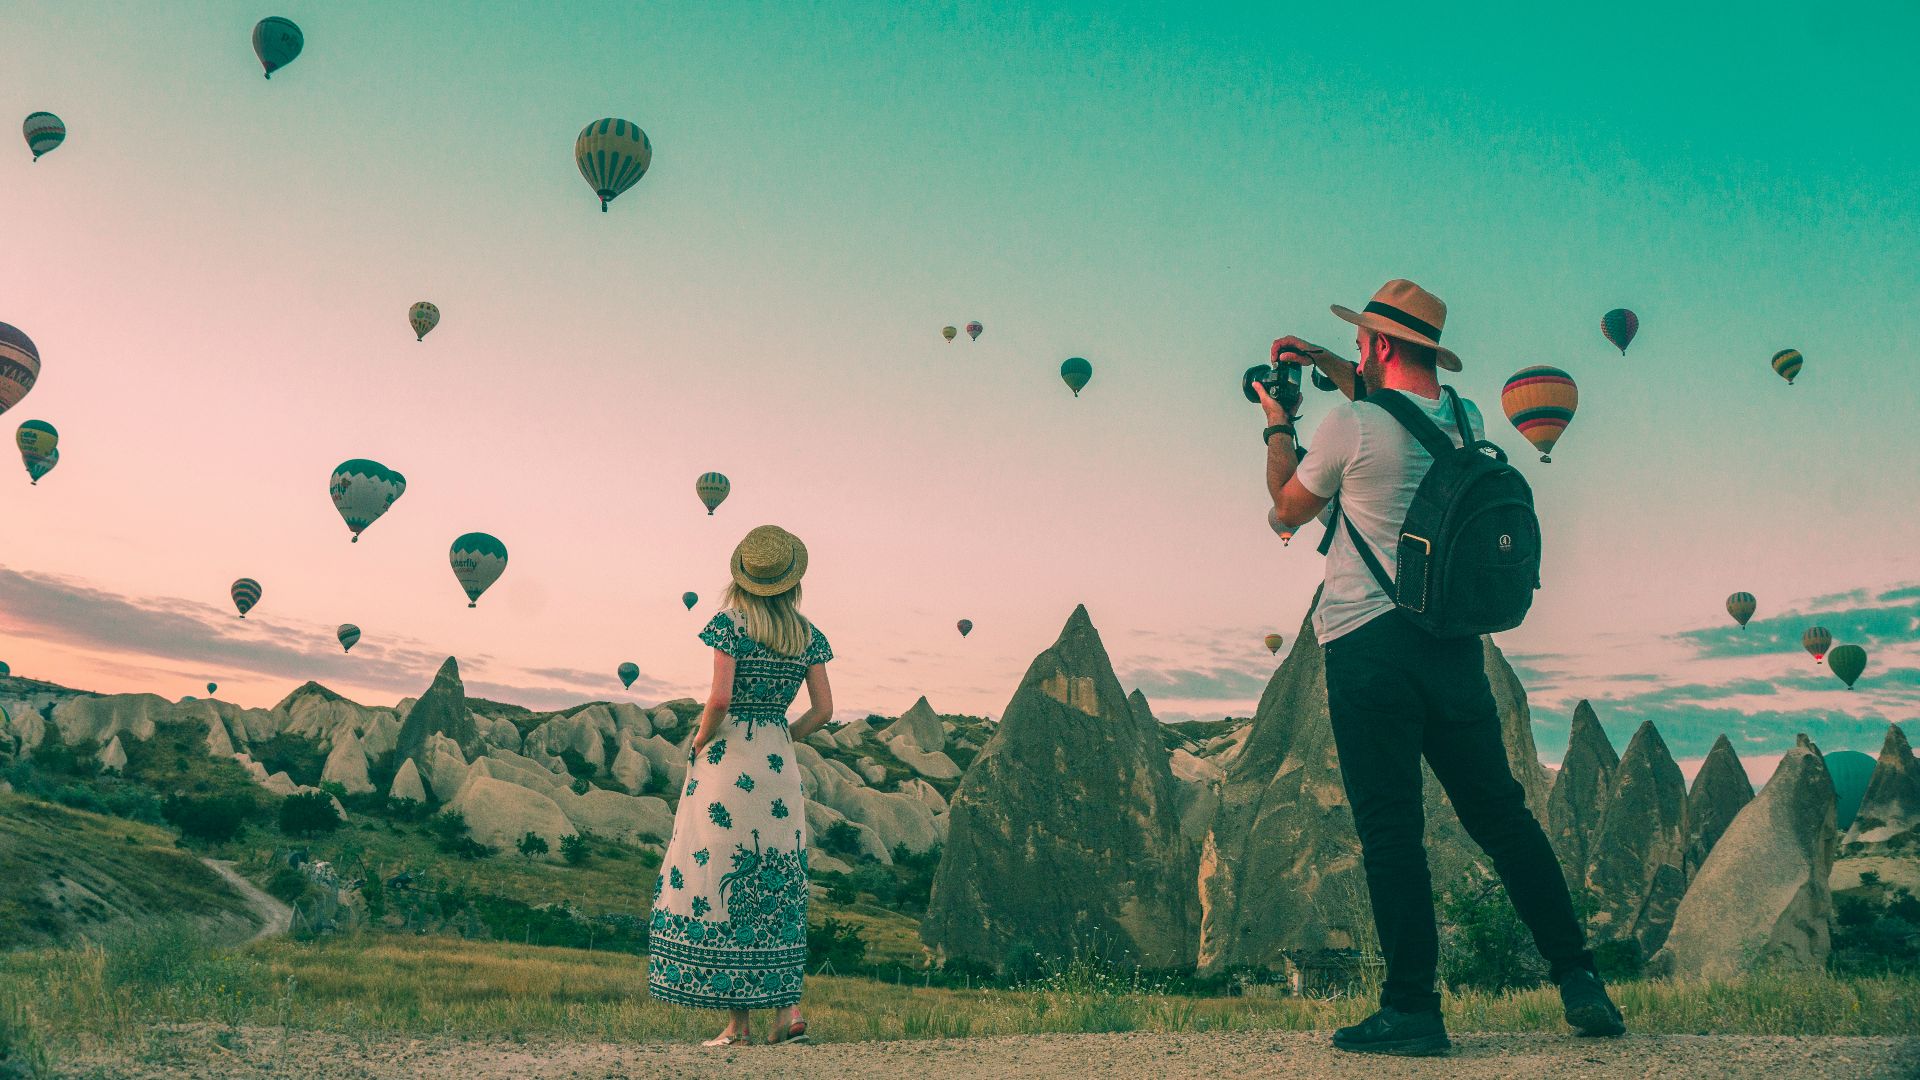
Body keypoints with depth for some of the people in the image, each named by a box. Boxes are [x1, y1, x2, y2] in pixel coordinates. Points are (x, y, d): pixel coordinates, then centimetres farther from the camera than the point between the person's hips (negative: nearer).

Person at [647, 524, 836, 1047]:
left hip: (726, 759, -4)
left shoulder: (730, 622, -8)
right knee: (774, 886, 13)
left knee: (720, 879, 3)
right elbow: (823, 711, 4)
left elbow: (720, 697, -18)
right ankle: (788, 1008, 9)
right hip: (778, 765, 4)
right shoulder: (807, 634, 6)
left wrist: (699, 742, -1)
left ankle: (737, 1020, 6)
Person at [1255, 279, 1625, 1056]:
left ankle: (1412, 1007, 4)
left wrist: (1278, 425, 19)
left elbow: (1290, 508, 5)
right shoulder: (1466, 422, 8)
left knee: (1390, 829, -1)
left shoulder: (1351, 426, -11)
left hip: (1368, 644, -6)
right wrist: (1329, 365, 31)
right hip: (1454, 641, 6)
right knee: (1502, 815, 13)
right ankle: (1578, 979, 15)